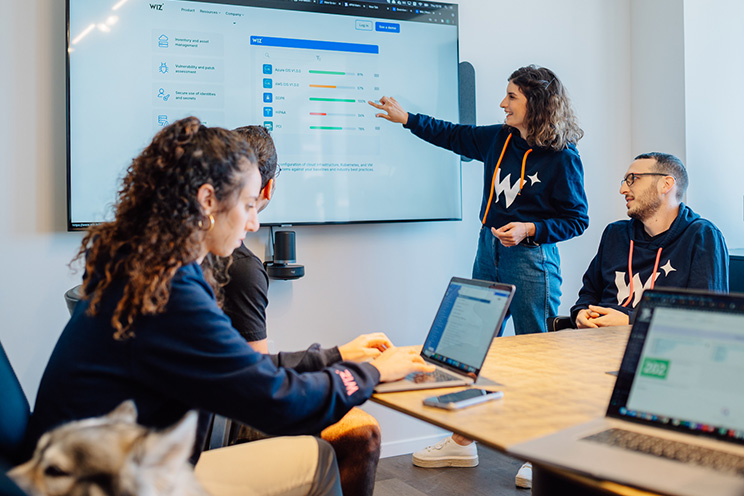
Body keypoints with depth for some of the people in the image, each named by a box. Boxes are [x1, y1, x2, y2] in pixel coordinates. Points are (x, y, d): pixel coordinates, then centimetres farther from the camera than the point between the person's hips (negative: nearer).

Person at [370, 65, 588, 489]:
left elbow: (577, 219, -7)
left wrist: (530, 229, -19)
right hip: (489, 252, 7)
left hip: (531, 260, -6)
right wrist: (405, 118, 24)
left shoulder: (563, 157, -11)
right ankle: (462, 443, 21)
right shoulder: (498, 139, 6)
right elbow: (454, 135, 21)